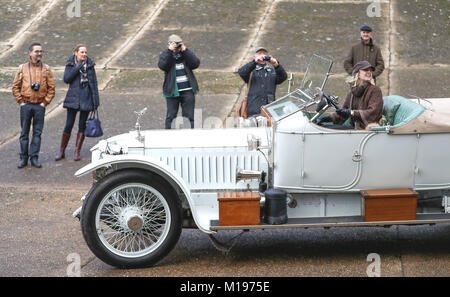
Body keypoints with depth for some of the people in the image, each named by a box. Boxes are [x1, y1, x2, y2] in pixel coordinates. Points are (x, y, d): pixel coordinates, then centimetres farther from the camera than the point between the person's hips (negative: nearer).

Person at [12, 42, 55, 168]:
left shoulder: (46, 69, 4)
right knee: (24, 132, 3)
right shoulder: (22, 68, 4)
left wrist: (45, 102, -2)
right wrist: (20, 101, 0)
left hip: (40, 106, 0)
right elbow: (15, 86, 7)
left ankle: (34, 158, 9)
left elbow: (51, 88, 5)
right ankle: (23, 158, 10)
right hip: (26, 105, 0)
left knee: (37, 133, 2)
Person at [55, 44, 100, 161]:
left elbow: (94, 83, 4)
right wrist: (77, 68, -18)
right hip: (73, 97, -1)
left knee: (82, 125, 3)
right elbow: (66, 79, -11)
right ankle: (62, 152, 9)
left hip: (86, 98, 1)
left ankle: (77, 152, 11)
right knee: (69, 125, -2)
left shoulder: (90, 64, 3)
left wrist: (96, 100, 0)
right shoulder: (70, 64, 2)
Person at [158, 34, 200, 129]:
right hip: (172, 91, -1)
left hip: (188, 90, 1)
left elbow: (196, 64, -9)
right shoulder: (165, 55, 2)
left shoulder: (187, 53, 7)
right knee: (171, 116, 4)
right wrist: (170, 51, -20)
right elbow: (162, 65, -18)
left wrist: (185, 51, -14)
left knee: (189, 116, 5)